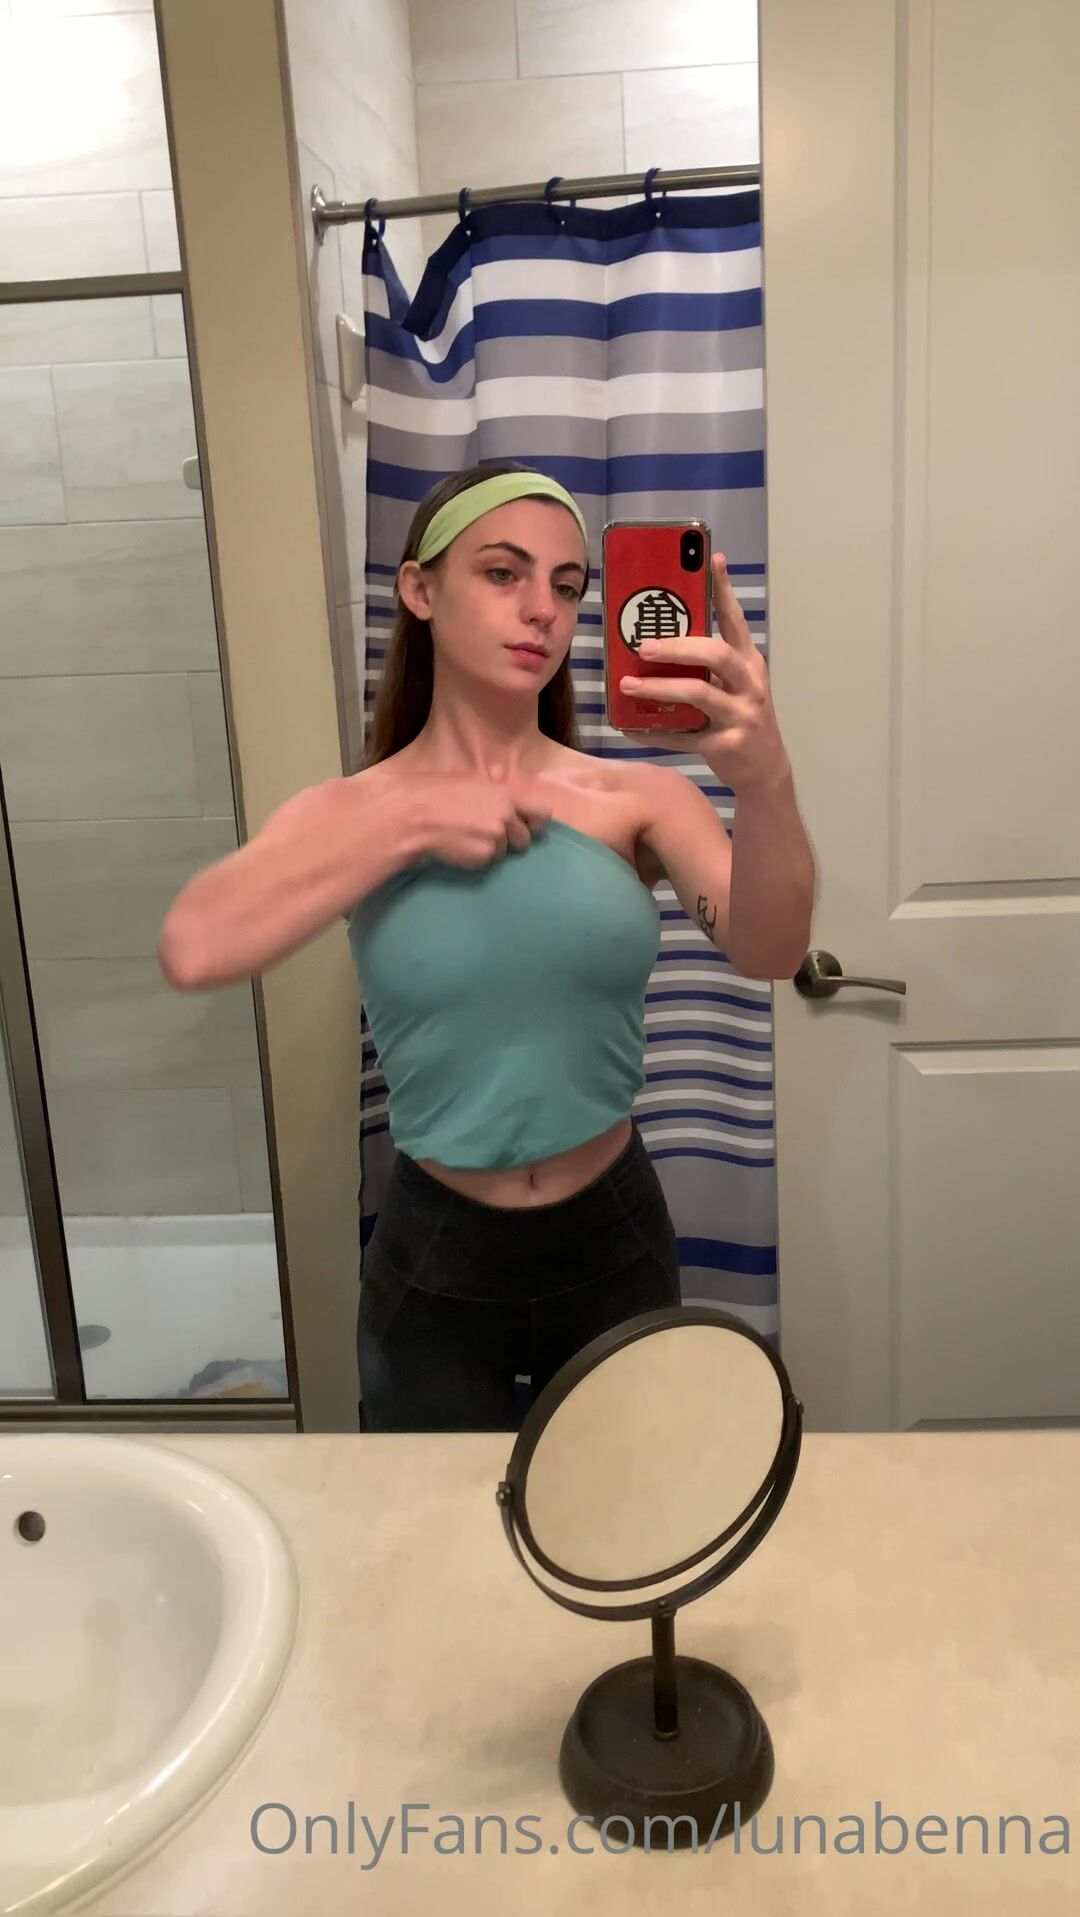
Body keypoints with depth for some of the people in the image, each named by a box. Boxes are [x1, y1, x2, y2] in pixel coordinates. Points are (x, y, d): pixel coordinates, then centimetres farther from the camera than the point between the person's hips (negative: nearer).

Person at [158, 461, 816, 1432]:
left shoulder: (637, 797, -8)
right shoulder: (346, 815, -7)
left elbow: (769, 952, -25)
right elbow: (193, 950, -25)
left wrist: (764, 778, -44)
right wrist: (413, 823, -22)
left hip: (619, 1247, 1)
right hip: (437, 1264, -1)